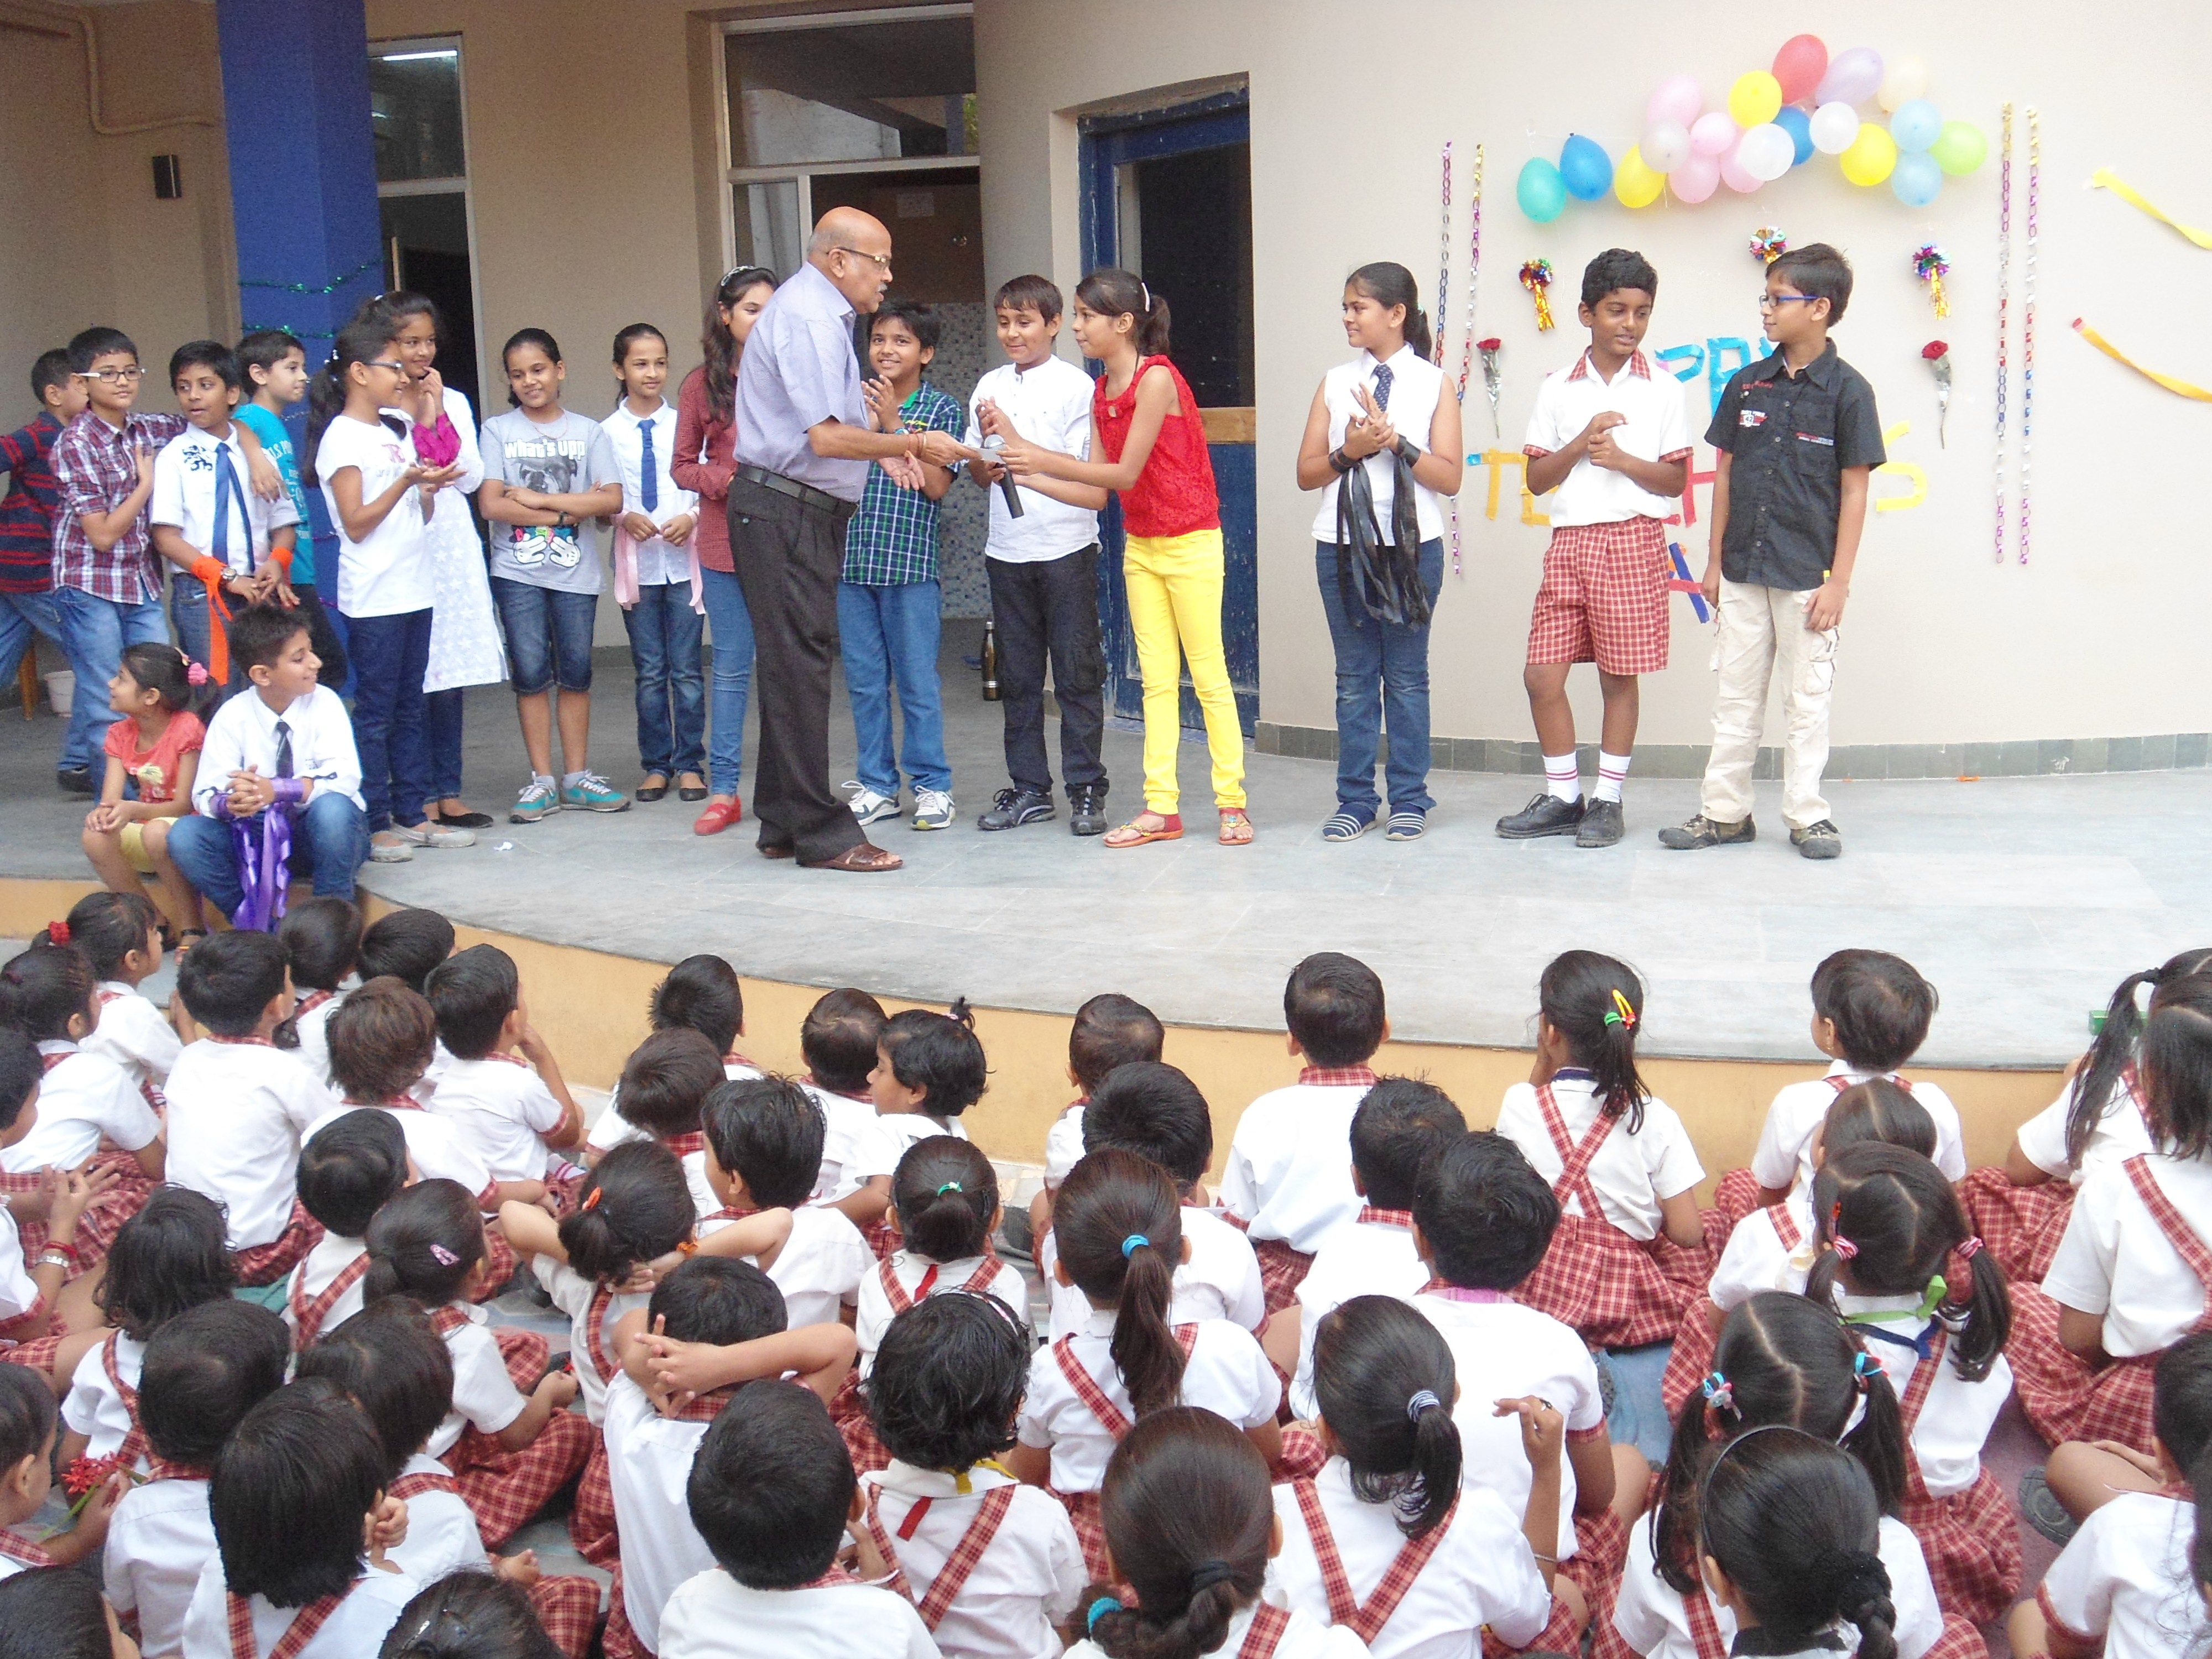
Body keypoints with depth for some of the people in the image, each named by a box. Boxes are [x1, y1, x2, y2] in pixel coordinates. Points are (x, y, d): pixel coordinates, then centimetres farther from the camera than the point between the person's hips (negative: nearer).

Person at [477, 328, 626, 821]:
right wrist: (567, 512, -9)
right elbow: (490, 504, -6)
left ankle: (577, 777, 12)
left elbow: (612, 500, -5)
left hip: (575, 572, 1)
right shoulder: (498, 430, 4)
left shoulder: (588, 432, 7)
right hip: (517, 572, -1)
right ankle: (542, 780, 6)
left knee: (576, 671, 3)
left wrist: (536, 498, -10)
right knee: (531, 673, -1)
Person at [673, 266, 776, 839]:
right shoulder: (701, 385, 5)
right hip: (725, 542, 1)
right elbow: (683, 466, 8)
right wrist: (726, 480, -10)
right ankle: (723, 790, 11)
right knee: (731, 667, 6)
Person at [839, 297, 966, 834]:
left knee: (918, 681, 1)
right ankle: (877, 785, 18)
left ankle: (932, 785, 11)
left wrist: (892, 424, -11)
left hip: (910, 564, -3)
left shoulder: (941, 409, 1)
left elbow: (936, 485, -9)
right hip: (851, 561, 3)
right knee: (863, 682, 8)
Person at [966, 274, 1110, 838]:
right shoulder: (989, 387, 10)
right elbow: (978, 474, 13)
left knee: (1078, 673, 1)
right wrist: (985, 464, -10)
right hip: (1007, 550, 5)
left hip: (1066, 548, -5)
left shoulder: (1075, 386, -4)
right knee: (1017, 676, 9)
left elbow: (1079, 470, -11)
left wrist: (1011, 436, -16)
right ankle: (1028, 789, 18)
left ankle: (1085, 789, 9)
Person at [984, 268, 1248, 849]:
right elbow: (1100, 478, 2)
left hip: (1190, 543, -8)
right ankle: (1161, 808, 10)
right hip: (1140, 546, 8)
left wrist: (1043, 462, -20)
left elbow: (1125, 473, -19)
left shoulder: (1157, 378, -17)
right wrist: (1023, 449, -2)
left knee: (1208, 676, -1)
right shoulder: (1102, 390, 7)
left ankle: (1232, 802, 7)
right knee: (1157, 679, 7)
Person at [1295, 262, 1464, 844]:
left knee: (1407, 677, 4)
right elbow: (1307, 473, 7)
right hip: (1342, 545, 2)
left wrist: (1395, 442, -16)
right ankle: (1355, 799, 12)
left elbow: (1450, 477, -4)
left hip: (1412, 547, -2)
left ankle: (1409, 800, 12)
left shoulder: (1432, 383, 2)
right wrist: (1348, 452, -11)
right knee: (1354, 678, 6)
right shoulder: (1335, 382, 9)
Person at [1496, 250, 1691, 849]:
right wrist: (1582, 444, -11)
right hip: (1569, 539, 2)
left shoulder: (1663, 390, 4)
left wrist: (1622, 459, -14)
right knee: (1542, 674, -1)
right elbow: (1537, 480, 5)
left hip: (1634, 540, -2)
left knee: (1619, 677, 2)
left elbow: (1676, 481, 1)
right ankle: (1562, 798, 13)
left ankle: (1607, 801, 14)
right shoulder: (1558, 389, 8)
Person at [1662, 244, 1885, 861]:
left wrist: (1839, 581, -10)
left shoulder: (1847, 391, -6)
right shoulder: (1747, 384, 5)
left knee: (1806, 700, 5)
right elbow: (1725, 473, 10)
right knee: (1735, 696, 9)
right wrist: (1714, 560, 8)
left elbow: (1854, 491, -6)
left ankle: (1807, 815, 16)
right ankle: (1725, 812, 17)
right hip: (1743, 571, 4)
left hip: (1806, 575, -4)